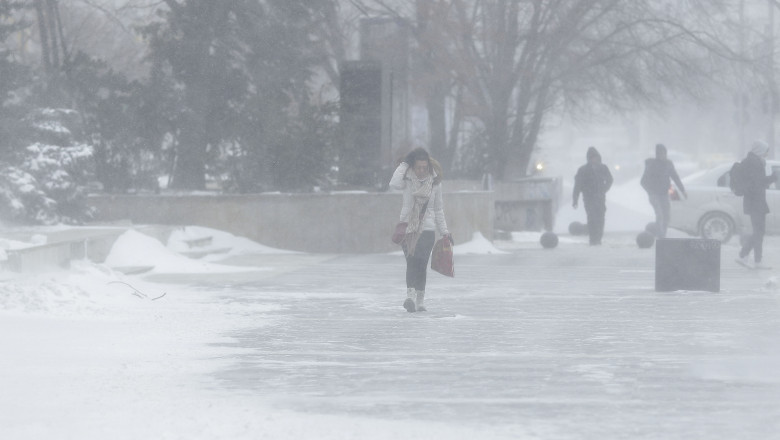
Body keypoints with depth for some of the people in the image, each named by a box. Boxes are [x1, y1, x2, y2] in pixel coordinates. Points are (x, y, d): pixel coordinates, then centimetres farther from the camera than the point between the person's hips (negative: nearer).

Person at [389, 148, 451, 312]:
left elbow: (438, 209, 14)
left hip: (427, 228, 1)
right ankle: (411, 296, -22)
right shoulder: (408, 179, -1)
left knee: (420, 262, -9)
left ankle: (419, 300, -1)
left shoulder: (434, 182, 5)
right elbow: (394, 184, -25)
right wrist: (404, 164, -16)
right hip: (408, 227, -1)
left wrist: (444, 231, 13)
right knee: (412, 262, -12)